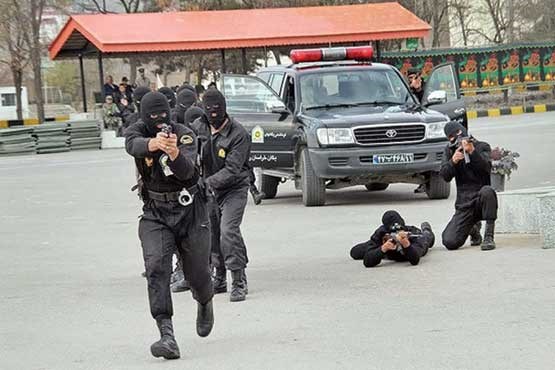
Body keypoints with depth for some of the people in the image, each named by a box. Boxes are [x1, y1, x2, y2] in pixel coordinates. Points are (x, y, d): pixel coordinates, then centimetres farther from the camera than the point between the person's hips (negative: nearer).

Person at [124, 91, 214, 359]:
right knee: (156, 269, -19)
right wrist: (153, 144, -56)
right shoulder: (137, 131, -8)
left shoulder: (185, 135, -14)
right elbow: (133, 145, -33)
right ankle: (167, 336, -26)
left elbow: (187, 171, -30)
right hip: (155, 214, 1)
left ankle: (205, 305, 47)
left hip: (189, 211, -1)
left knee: (197, 273, 10)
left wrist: (174, 153, -53)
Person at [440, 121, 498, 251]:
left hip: (481, 200, -3)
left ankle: (489, 236, -25)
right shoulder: (450, 150, 10)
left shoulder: (482, 147, 1)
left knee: (487, 191, -40)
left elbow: (487, 168, -18)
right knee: (450, 242, -15)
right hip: (464, 205, 3)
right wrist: (453, 161, -21)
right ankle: (473, 229, 20)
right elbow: (445, 176, -2)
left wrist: (472, 152, -32)